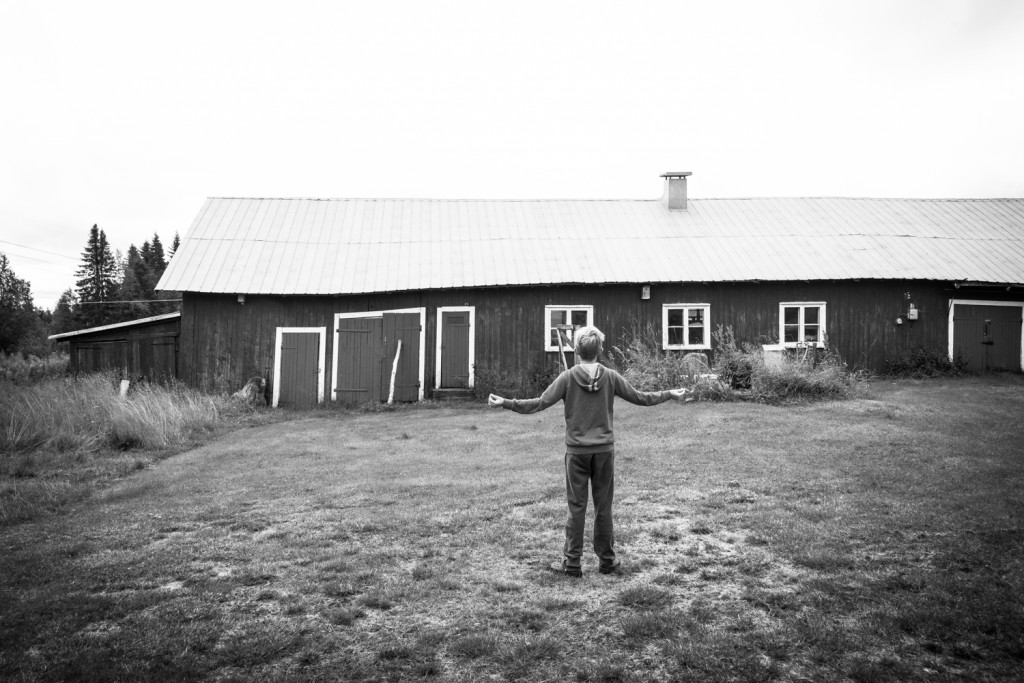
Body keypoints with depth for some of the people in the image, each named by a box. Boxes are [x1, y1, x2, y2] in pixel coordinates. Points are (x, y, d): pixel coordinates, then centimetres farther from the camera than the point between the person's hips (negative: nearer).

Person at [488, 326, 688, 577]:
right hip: (604, 451, 1)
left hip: (577, 451, -1)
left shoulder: (568, 377, -8)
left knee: (576, 507, 5)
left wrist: (505, 403, -5)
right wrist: (670, 394, 20)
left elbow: (540, 403, -11)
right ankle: (606, 560, 20)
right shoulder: (611, 377, -2)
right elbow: (639, 398, 5)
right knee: (603, 507, 11)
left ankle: (572, 562, 10)